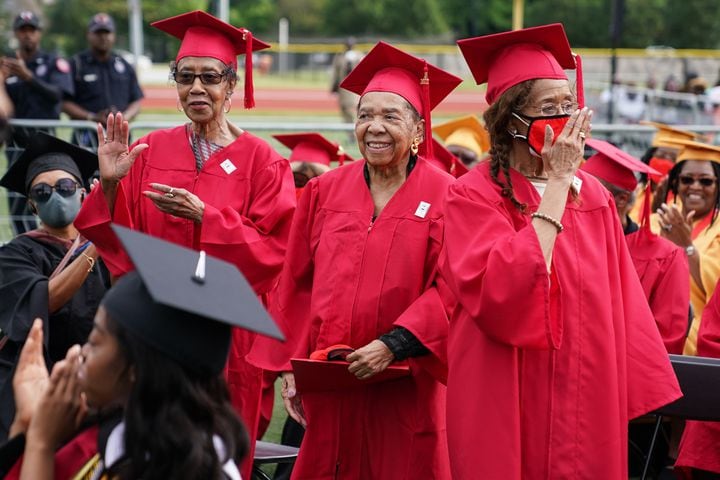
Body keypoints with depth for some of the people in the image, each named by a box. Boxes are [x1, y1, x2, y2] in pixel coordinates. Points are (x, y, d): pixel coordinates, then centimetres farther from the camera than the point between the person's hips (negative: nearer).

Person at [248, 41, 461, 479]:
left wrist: (393, 345, -19)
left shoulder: (444, 196, -4)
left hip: (405, 390, -3)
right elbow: (297, 286, 9)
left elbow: (448, 291, -9)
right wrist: (291, 367, 4)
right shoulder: (324, 191, 7)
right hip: (328, 387, 3)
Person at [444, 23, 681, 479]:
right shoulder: (474, 195, -8)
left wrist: (633, 390, 4)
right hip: (507, 411, -4)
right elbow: (500, 294, -23)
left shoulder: (594, 197, 7)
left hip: (586, 407, 4)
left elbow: (620, 304, 9)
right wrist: (556, 183, -18)